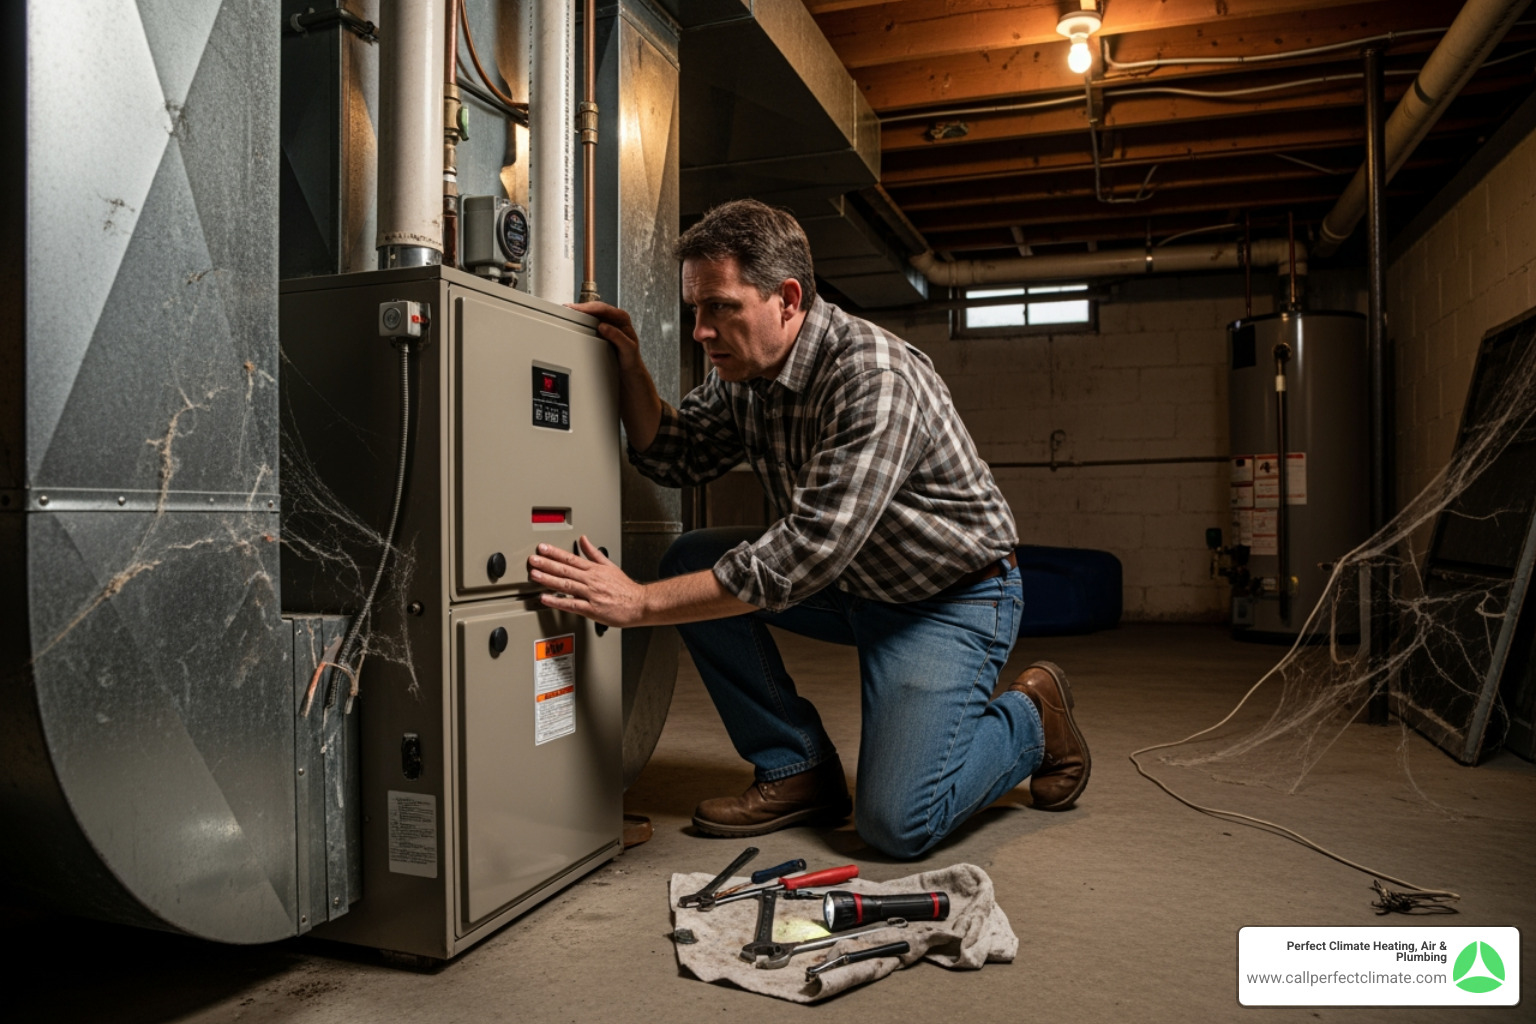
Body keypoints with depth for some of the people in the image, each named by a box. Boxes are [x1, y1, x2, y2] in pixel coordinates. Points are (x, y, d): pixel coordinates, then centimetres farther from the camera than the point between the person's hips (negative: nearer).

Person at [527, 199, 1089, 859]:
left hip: (951, 597, -7)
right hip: (848, 581, 8)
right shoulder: (743, 371, -4)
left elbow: (805, 554, -36)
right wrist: (630, 365, -10)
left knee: (896, 823, -17)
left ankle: (1030, 718, 13)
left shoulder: (875, 378, -30)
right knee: (693, 560, -11)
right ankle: (797, 771, -1)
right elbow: (674, 457, 7)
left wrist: (639, 604, -35)